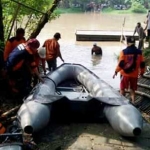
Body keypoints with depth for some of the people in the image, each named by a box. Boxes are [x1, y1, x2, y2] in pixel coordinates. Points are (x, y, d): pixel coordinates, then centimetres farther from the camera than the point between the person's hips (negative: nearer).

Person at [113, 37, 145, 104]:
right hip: (134, 74, 3)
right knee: (133, 90, 14)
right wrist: (142, 72, 17)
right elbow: (142, 64, 3)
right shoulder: (139, 52, -2)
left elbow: (120, 63, -14)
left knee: (122, 89, 12)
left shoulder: (124, 52, -12)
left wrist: (116, 71, -4)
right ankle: (133, 102, 15)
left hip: (125, 74, -3)